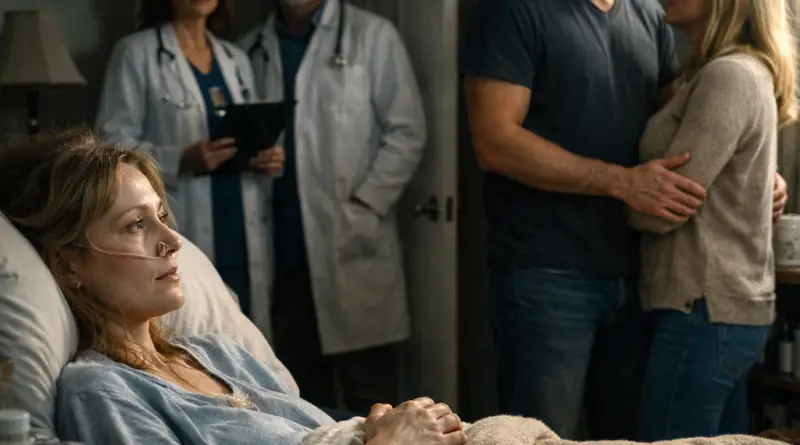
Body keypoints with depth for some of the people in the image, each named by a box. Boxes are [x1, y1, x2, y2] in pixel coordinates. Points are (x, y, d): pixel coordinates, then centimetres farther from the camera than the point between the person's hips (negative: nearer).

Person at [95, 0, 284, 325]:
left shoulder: (236, 59, 18)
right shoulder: (136, 52, 0)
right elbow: (113, 143, -7)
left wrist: (266, 158, 1)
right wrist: (181, 160, -21)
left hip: (239, 235, 5)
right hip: (178, 238, -5)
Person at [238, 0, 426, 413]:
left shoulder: (372, 36, 3)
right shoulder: (252, 47, 12)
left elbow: (406, 131, -2)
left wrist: (362, 206, -10)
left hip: (354, 246, -3)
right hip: (283, 250, 3)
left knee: (369, 406, 0)